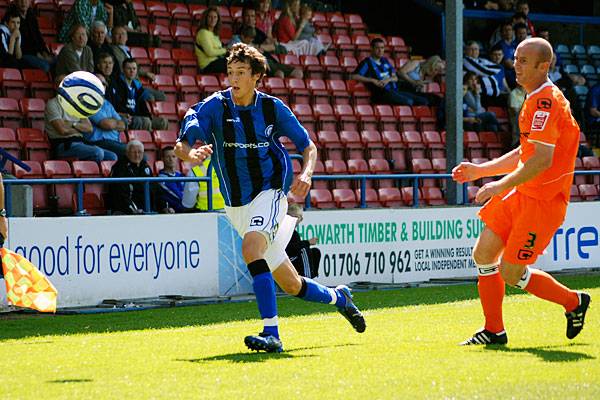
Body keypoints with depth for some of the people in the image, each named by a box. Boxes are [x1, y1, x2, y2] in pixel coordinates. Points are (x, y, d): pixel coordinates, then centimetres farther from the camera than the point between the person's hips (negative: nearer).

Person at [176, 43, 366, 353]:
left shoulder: (273, 108, -3)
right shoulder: (214, 107, -5)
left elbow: (308, 146, 6)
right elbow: (181, 145, -15)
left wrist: (306, 174, -14)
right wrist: (191, 154, -39)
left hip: (269, 192, -3)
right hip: (237, 206, 3)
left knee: (251, 249, -33)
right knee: (292, 285, 9)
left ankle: (271, 334, -35)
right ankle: (338, 297, 39)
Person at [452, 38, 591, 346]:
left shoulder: (546, 102, -20)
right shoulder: (535, 100, 13)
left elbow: (543, 159, -27)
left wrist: (501, 186, -21)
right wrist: (479, 171, 19)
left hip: (543, 201, -10)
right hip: (521, 194, 10)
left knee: (510, 273, -4)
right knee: (483, 255, 6)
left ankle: (574, 301, 16)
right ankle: (494, 331, 17)